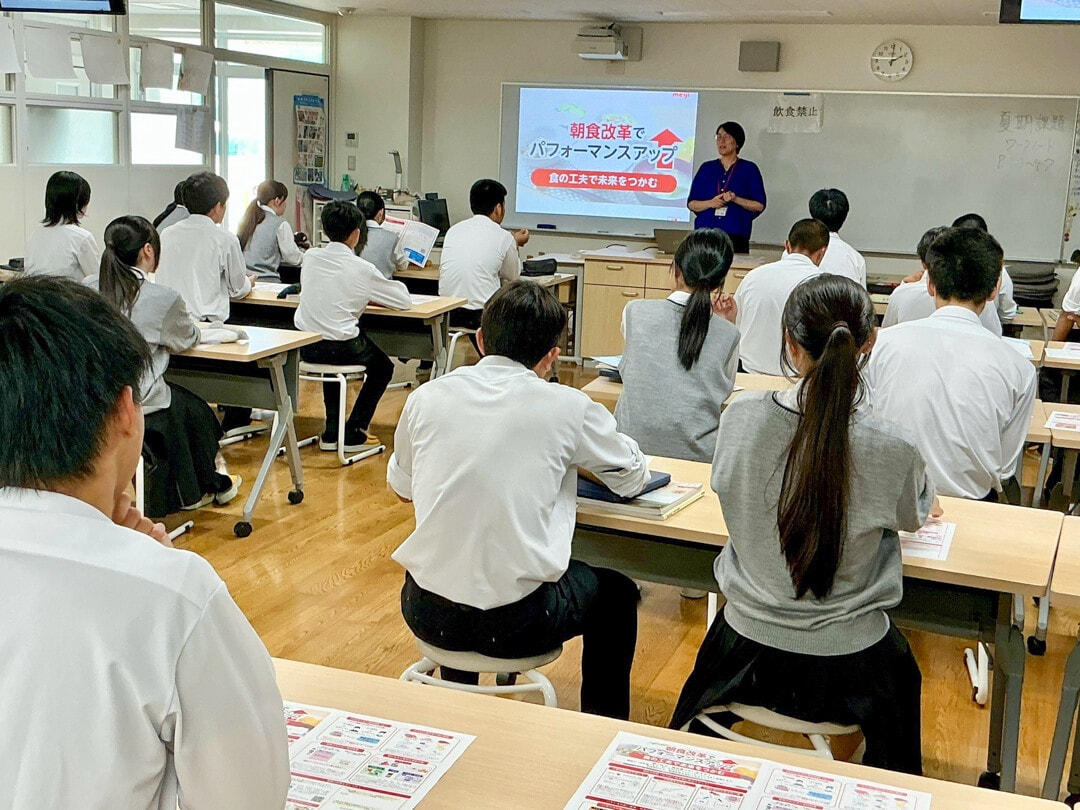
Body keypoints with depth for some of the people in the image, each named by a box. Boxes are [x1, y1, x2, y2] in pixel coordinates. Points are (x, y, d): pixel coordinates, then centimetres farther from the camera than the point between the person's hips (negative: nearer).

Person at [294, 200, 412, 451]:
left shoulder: (310, 257, 3)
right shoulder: (362, 270, -11)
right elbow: (404, 300, -2)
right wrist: (372, 296, 18)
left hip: (306, 347, 5)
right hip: (342, 348, -5)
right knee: (383, 367, 22)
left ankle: (332, 431, 34)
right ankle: (354, 433, 17)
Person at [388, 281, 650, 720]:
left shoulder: (425, 398, -1)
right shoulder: (566, 407, -9)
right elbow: (633, 477, 8)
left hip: (426, 614, 4)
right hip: (515, 624, -3)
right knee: (616, 592, 25)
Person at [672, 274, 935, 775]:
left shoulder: (741, 418, -18)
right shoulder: (893, 448, -24)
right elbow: (914, 515, 0)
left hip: (746, 653, 1)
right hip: (845, 669, 0)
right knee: (901, 670, 36)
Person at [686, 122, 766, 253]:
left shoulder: (749, 169, 6)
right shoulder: (706, 168, 12)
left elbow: (760, 205, 1)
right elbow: (691, 204, 9)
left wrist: (735, 199, -14)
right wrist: (710, 203, -9)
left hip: (736, 236, -2)